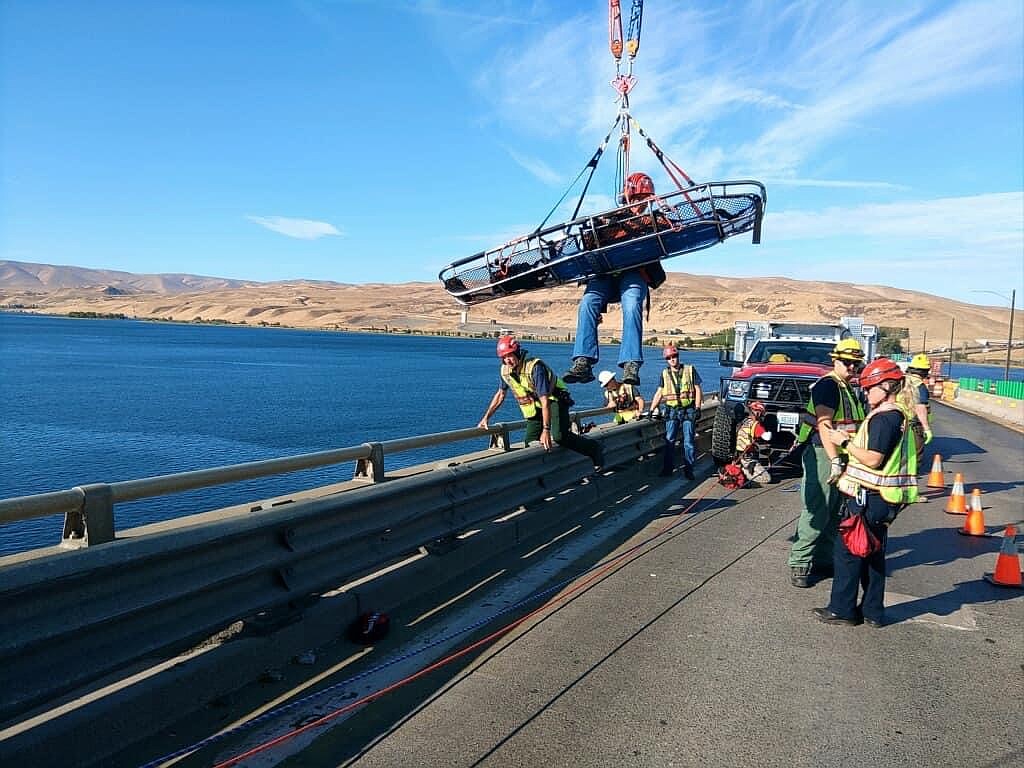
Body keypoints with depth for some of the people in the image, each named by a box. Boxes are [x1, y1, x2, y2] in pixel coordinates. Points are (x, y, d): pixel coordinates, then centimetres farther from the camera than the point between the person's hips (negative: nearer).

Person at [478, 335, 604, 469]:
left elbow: (545, 400, -35)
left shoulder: (535, 367, -30)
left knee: (559, 436, -27)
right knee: (530, 443, -3)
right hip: (534, 407, 7)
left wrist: (546, 430, -40)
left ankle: (594, 448, -6)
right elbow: (500, 395, 10)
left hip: (554, 401, -7)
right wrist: (486, 417, 7)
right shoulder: (505, 370, -8)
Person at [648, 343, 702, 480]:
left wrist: (697, 408, -5)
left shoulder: (690, 370, 3)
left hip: (688, 410, -2)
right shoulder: (665, 374, 9)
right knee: (669, 440, -1)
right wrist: (651, 410, 2)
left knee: (688, 441, 0)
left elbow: (697, 390, 3)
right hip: (672, 411, 2)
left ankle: (688, 469, 6)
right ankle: (667, 468, 6)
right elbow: (659, 393, 9)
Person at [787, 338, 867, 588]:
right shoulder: (828, 385, -12)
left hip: (841, 456, 9)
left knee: (835, 514, 13)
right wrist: (835, 460, -26)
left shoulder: (850, 389, 17)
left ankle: (823, 559, 23)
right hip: (823, 455, -9)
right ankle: (799, 563, -1)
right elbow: (824, 425, -20)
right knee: (816, 513, -8)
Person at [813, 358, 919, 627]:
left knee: (848, 552, 1)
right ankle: (873, 611, 23)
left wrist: (844, 442, -13)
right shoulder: (900, 415, 13)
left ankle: (842, 609, 10)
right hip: (882, 498, 10)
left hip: (867, 498, -10)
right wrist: (852, 440, 10)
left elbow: (873, 460, -22)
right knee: (873, 554, 16)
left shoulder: (883, 418, -18)